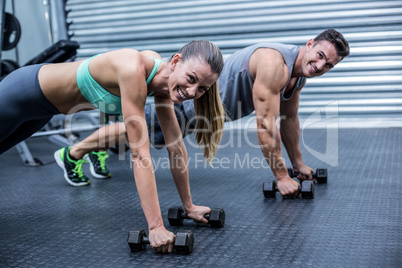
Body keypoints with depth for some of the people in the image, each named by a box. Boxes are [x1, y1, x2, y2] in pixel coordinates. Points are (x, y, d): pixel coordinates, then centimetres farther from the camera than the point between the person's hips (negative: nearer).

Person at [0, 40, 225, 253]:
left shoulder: (163, 78, -17)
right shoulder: (134, 70, -41)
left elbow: (176, 147, -10)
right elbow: (140, 154, -42)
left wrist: (189, 206, -5)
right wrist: (156, 227, -41)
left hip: (44, 105, 7)